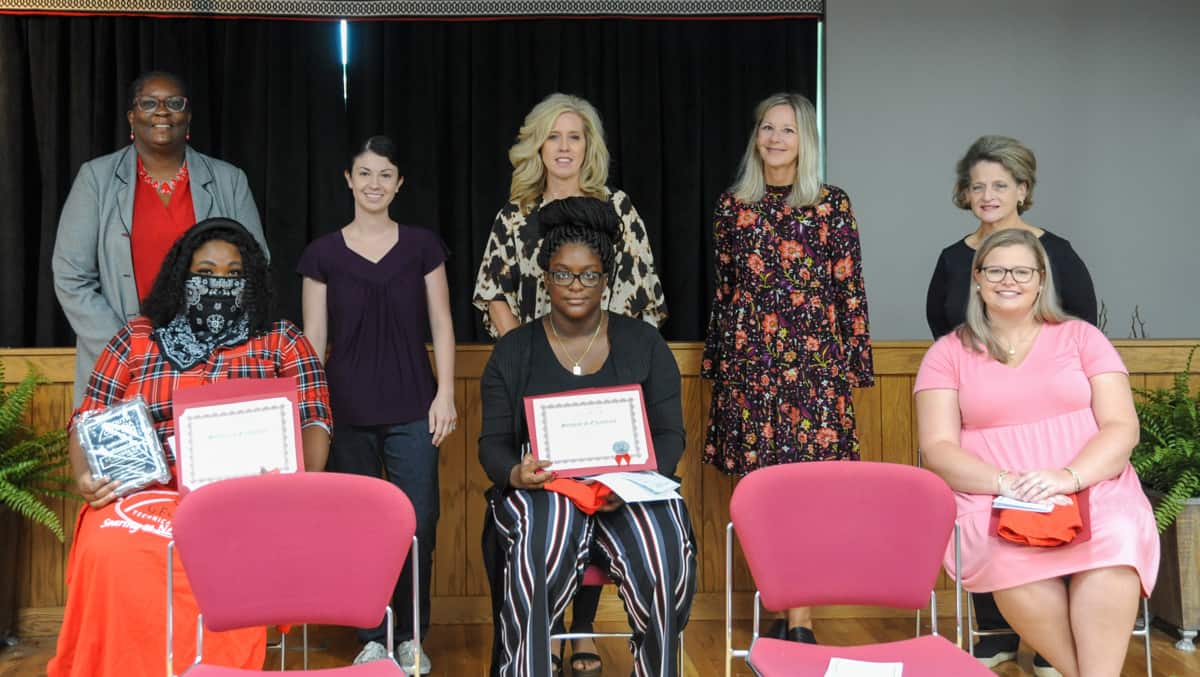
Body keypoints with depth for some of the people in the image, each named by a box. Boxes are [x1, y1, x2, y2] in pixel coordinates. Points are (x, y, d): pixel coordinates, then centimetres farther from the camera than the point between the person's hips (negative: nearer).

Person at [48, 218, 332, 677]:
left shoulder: (281, 341, 14)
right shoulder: (138, 338, 17)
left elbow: (312, 419, 5)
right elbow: (90, 420, 16)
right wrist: (83, 477, -5)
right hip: (146, 488, 2)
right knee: (110, 550, -32)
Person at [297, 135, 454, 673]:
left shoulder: (422, 246, 5)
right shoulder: (323, 254, 5)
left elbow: (441, 326, 6)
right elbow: (313, 338, 6)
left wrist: (444, 394, -2)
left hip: (411, 408, 0)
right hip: (347, 411, 0)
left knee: (417, 525, -4)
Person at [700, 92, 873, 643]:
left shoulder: (831, 205, 3)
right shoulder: (733, 205, 9)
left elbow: (850, 290, 3)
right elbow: (723, 288, 14)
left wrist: (855, 360, -1)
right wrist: (716, 358, 13)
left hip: (813, 356, -2)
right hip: (748, 357, 2)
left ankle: (798, 617, 2)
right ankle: (785, 609, 14)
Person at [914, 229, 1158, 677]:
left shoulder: (1080, 337, 13)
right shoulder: (948, 353, 11)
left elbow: (1122, 428, 3)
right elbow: (937, 449, 1)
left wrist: (1070, 476, -17)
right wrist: (1004, 482, -18)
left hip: (1095, 490, 1)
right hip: (993, 502, 0)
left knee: (1114, 544, -34)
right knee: (1011, 560, -34)